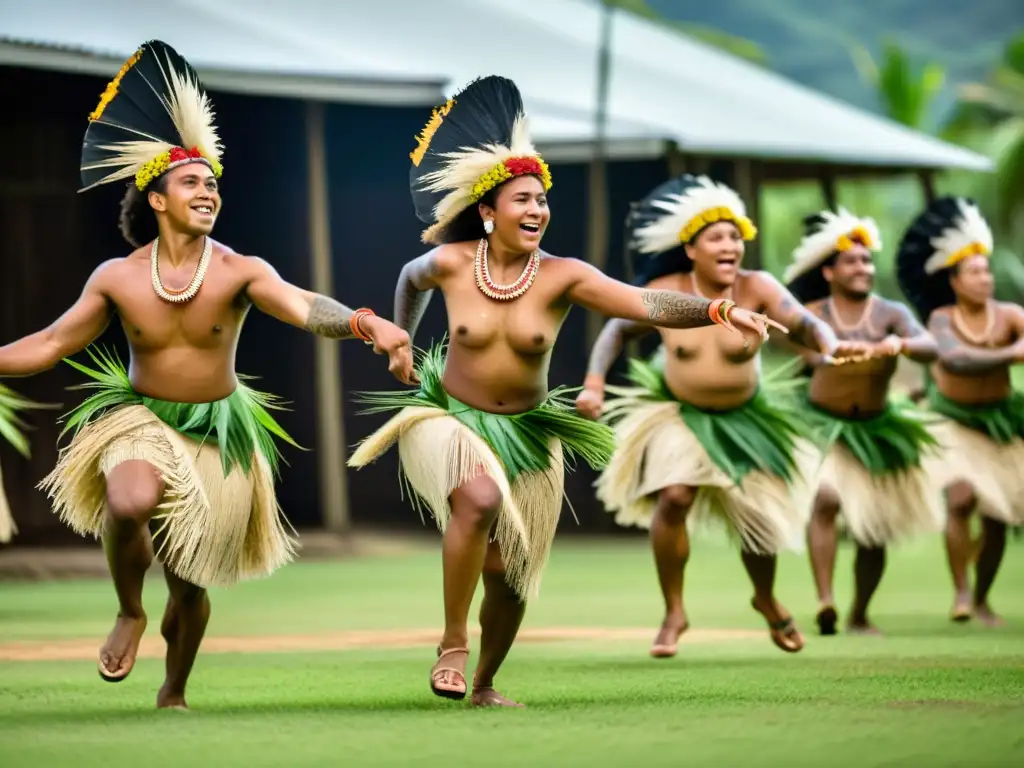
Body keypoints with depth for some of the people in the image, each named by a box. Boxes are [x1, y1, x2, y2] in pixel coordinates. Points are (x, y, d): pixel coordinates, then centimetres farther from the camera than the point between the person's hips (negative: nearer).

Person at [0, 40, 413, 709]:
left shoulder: (239, 272, -15)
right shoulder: (117, 278, -8)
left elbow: (304, 307, -33)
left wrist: (363, 324, -54)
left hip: (218, 432, 0)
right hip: (140, 421, 0)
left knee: (192, 581, 9)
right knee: (131, 503, -35)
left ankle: (174, 693, 36)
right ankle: (130, 614, -6)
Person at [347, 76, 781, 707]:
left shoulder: (562, 276, -14)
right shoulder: (450, 263, -12)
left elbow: (647, 304, -28)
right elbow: (411, 280, 14)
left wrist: (720, 311, -41)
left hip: (527, 434, 2)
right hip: (451, 419, -2)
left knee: (508, 572, 7)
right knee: (480, 496, -34)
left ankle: (485, 684, 33)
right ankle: (453, 643, -21)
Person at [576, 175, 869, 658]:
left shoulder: (757, 289, -19)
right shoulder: (664, 293, -17)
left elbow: (804, 323, -29)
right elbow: (617, 330, -5)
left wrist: (830, 344, -50)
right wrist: (594, 383, -16)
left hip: (745, 419, 1)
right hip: (678, 413, -1)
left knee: (760, 514, 6)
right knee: (674, 497, -20)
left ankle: (767, 601, 40)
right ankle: (674, 613, -1)